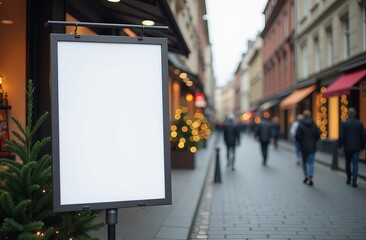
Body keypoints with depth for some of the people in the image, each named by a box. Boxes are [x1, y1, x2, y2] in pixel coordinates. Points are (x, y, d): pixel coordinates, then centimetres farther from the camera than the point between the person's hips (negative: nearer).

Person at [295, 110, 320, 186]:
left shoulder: (301, 125, -9)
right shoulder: (314, 125, -1)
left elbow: (297, 136, -12)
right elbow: (318, 135, 0)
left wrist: (301, 142, 7)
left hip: (304, 147, -1)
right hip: (312, 147, 1)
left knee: (304, 162, 16)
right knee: (311, 162, 1)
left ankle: (306, 176, 22)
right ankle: (310, 178, -10)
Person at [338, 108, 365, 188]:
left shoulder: (344, 123, -7)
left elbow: (341, 136, -9)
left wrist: (340, 146, -1)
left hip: (347, 147, -1)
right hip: (356, 147, 1)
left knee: (348, 163, 15)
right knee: (355, 164, 1)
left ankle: (349, 179, 23)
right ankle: (354, 182, -5)